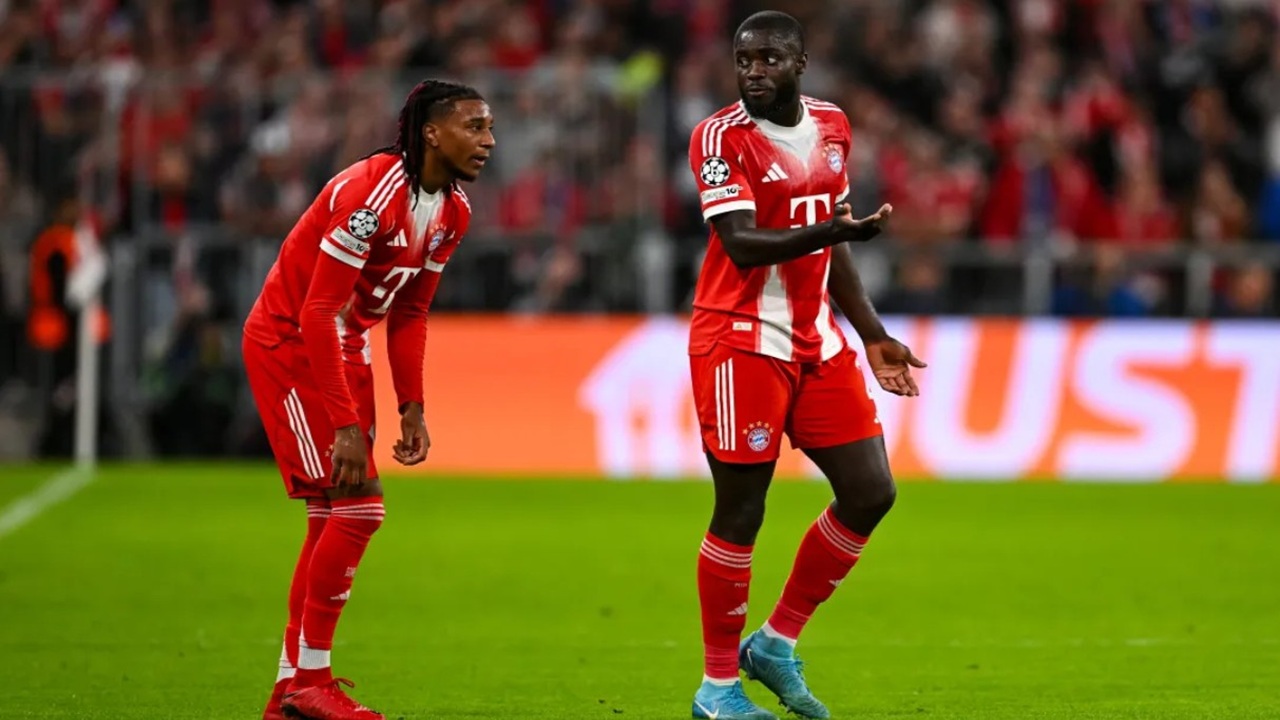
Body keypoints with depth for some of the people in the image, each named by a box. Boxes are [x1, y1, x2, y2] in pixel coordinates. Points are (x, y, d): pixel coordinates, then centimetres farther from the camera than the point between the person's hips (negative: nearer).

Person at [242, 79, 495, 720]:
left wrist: (412, 408, 6)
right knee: (358, 503, -15)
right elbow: (317, 314, -27)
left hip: (342, 348, 9)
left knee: (333, 518, 9)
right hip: (287, 343, -9)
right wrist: (346, 425, -28)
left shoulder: (452, 211, 1)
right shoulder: (373, 193, -27)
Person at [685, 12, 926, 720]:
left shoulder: (832, 125, 9)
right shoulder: (721, 136, -12)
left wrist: (873, 335, 17)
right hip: (742, 339, -7)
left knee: (870, 492, 4)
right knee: (740, 511, -3)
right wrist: (830, 230, -37)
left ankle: (777, 642, 18)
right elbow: (743, 245, -23)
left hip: (815, 340, 7)